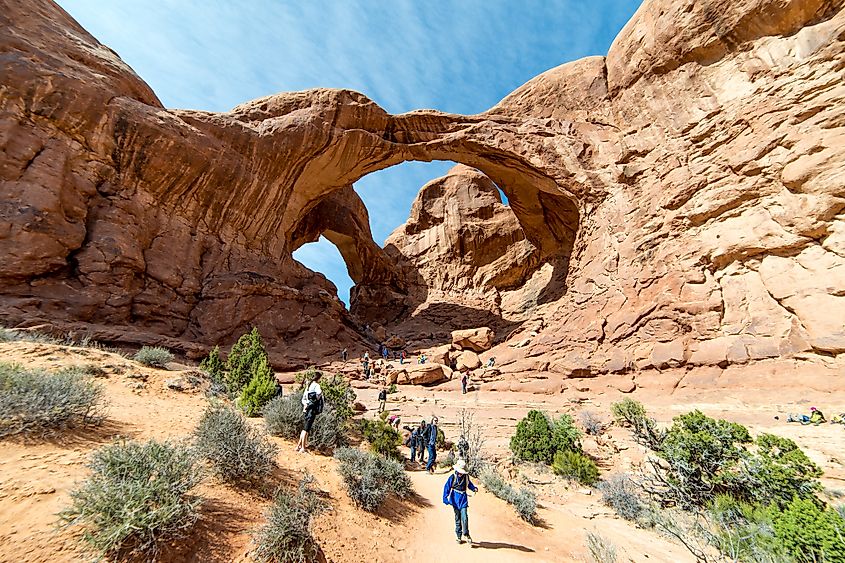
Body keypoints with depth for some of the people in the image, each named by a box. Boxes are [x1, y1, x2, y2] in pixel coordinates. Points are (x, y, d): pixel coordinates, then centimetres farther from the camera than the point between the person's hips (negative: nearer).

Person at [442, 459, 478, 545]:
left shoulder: (466, 477, -3)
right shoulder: (452, 477, -11)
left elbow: (469, 484, 15)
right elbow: (446, 488, -7)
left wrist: (474, 488, -4)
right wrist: (445, 499, -8)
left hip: (463, 500, 1)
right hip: (455, 501, -1)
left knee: (464, 518, -9)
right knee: (458, 519, 9)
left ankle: (466, 534, 9)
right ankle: (458, 535, 24)